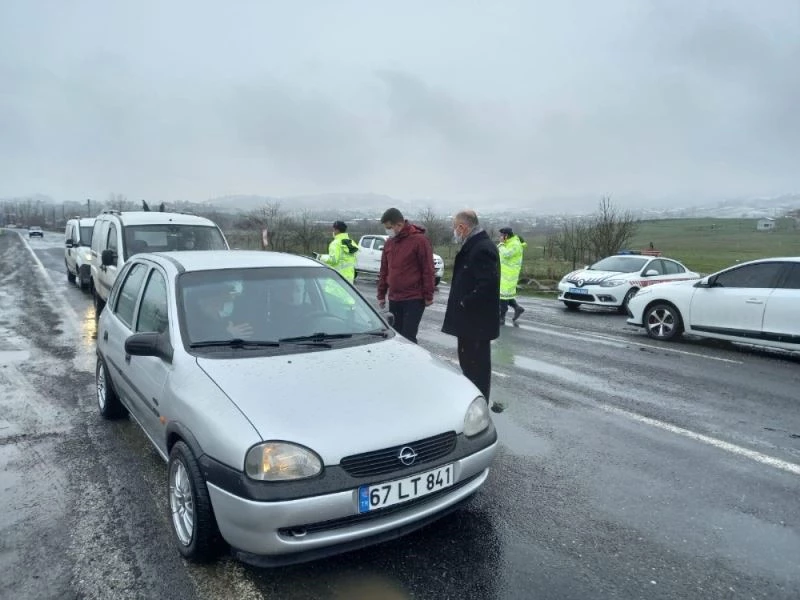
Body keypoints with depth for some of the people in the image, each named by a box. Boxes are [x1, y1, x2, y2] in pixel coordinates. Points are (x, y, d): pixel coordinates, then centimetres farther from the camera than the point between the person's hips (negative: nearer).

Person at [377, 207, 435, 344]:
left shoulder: (419, 240, -10)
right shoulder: (389, 242, 10)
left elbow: (428, 270, -11)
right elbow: (384, 270, 15)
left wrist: (428, 296, -11)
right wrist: (381, 295, 14)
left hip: (414, 299, -7)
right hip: (393, 299, 7)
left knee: (408, 337, -7)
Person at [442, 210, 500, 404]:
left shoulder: (482, 248, -20)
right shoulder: (474, 246, 13)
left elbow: (488, 284, -28)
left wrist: (465, 303, -20)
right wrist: (463, 303, 12)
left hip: (477, 320, -10)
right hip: (470, 318, 10)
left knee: (477, 365, -1)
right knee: (468, 360, 19)